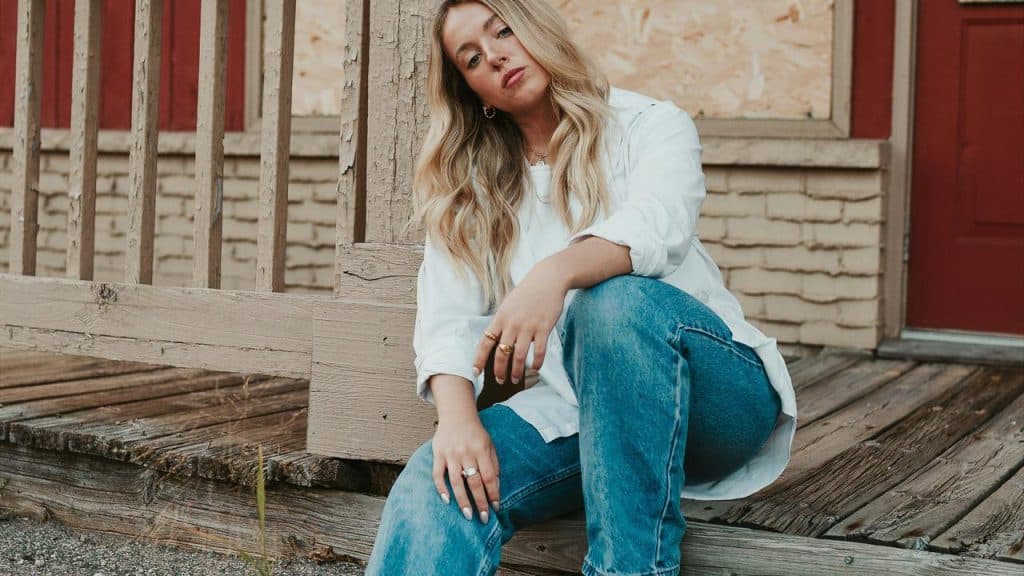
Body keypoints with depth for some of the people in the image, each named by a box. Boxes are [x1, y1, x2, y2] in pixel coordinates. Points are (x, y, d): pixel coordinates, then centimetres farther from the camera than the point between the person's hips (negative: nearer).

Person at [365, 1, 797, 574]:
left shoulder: (649, 124, 0)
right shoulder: (469, 189, 11)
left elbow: (660, 226, -22)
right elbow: (447, 317, -3)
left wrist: (557, 272, -43)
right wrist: (458, 417, -23)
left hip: (710, 395, -2)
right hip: (574, 405, 3)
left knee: (618, 297, -36)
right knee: (438, 481, -28)